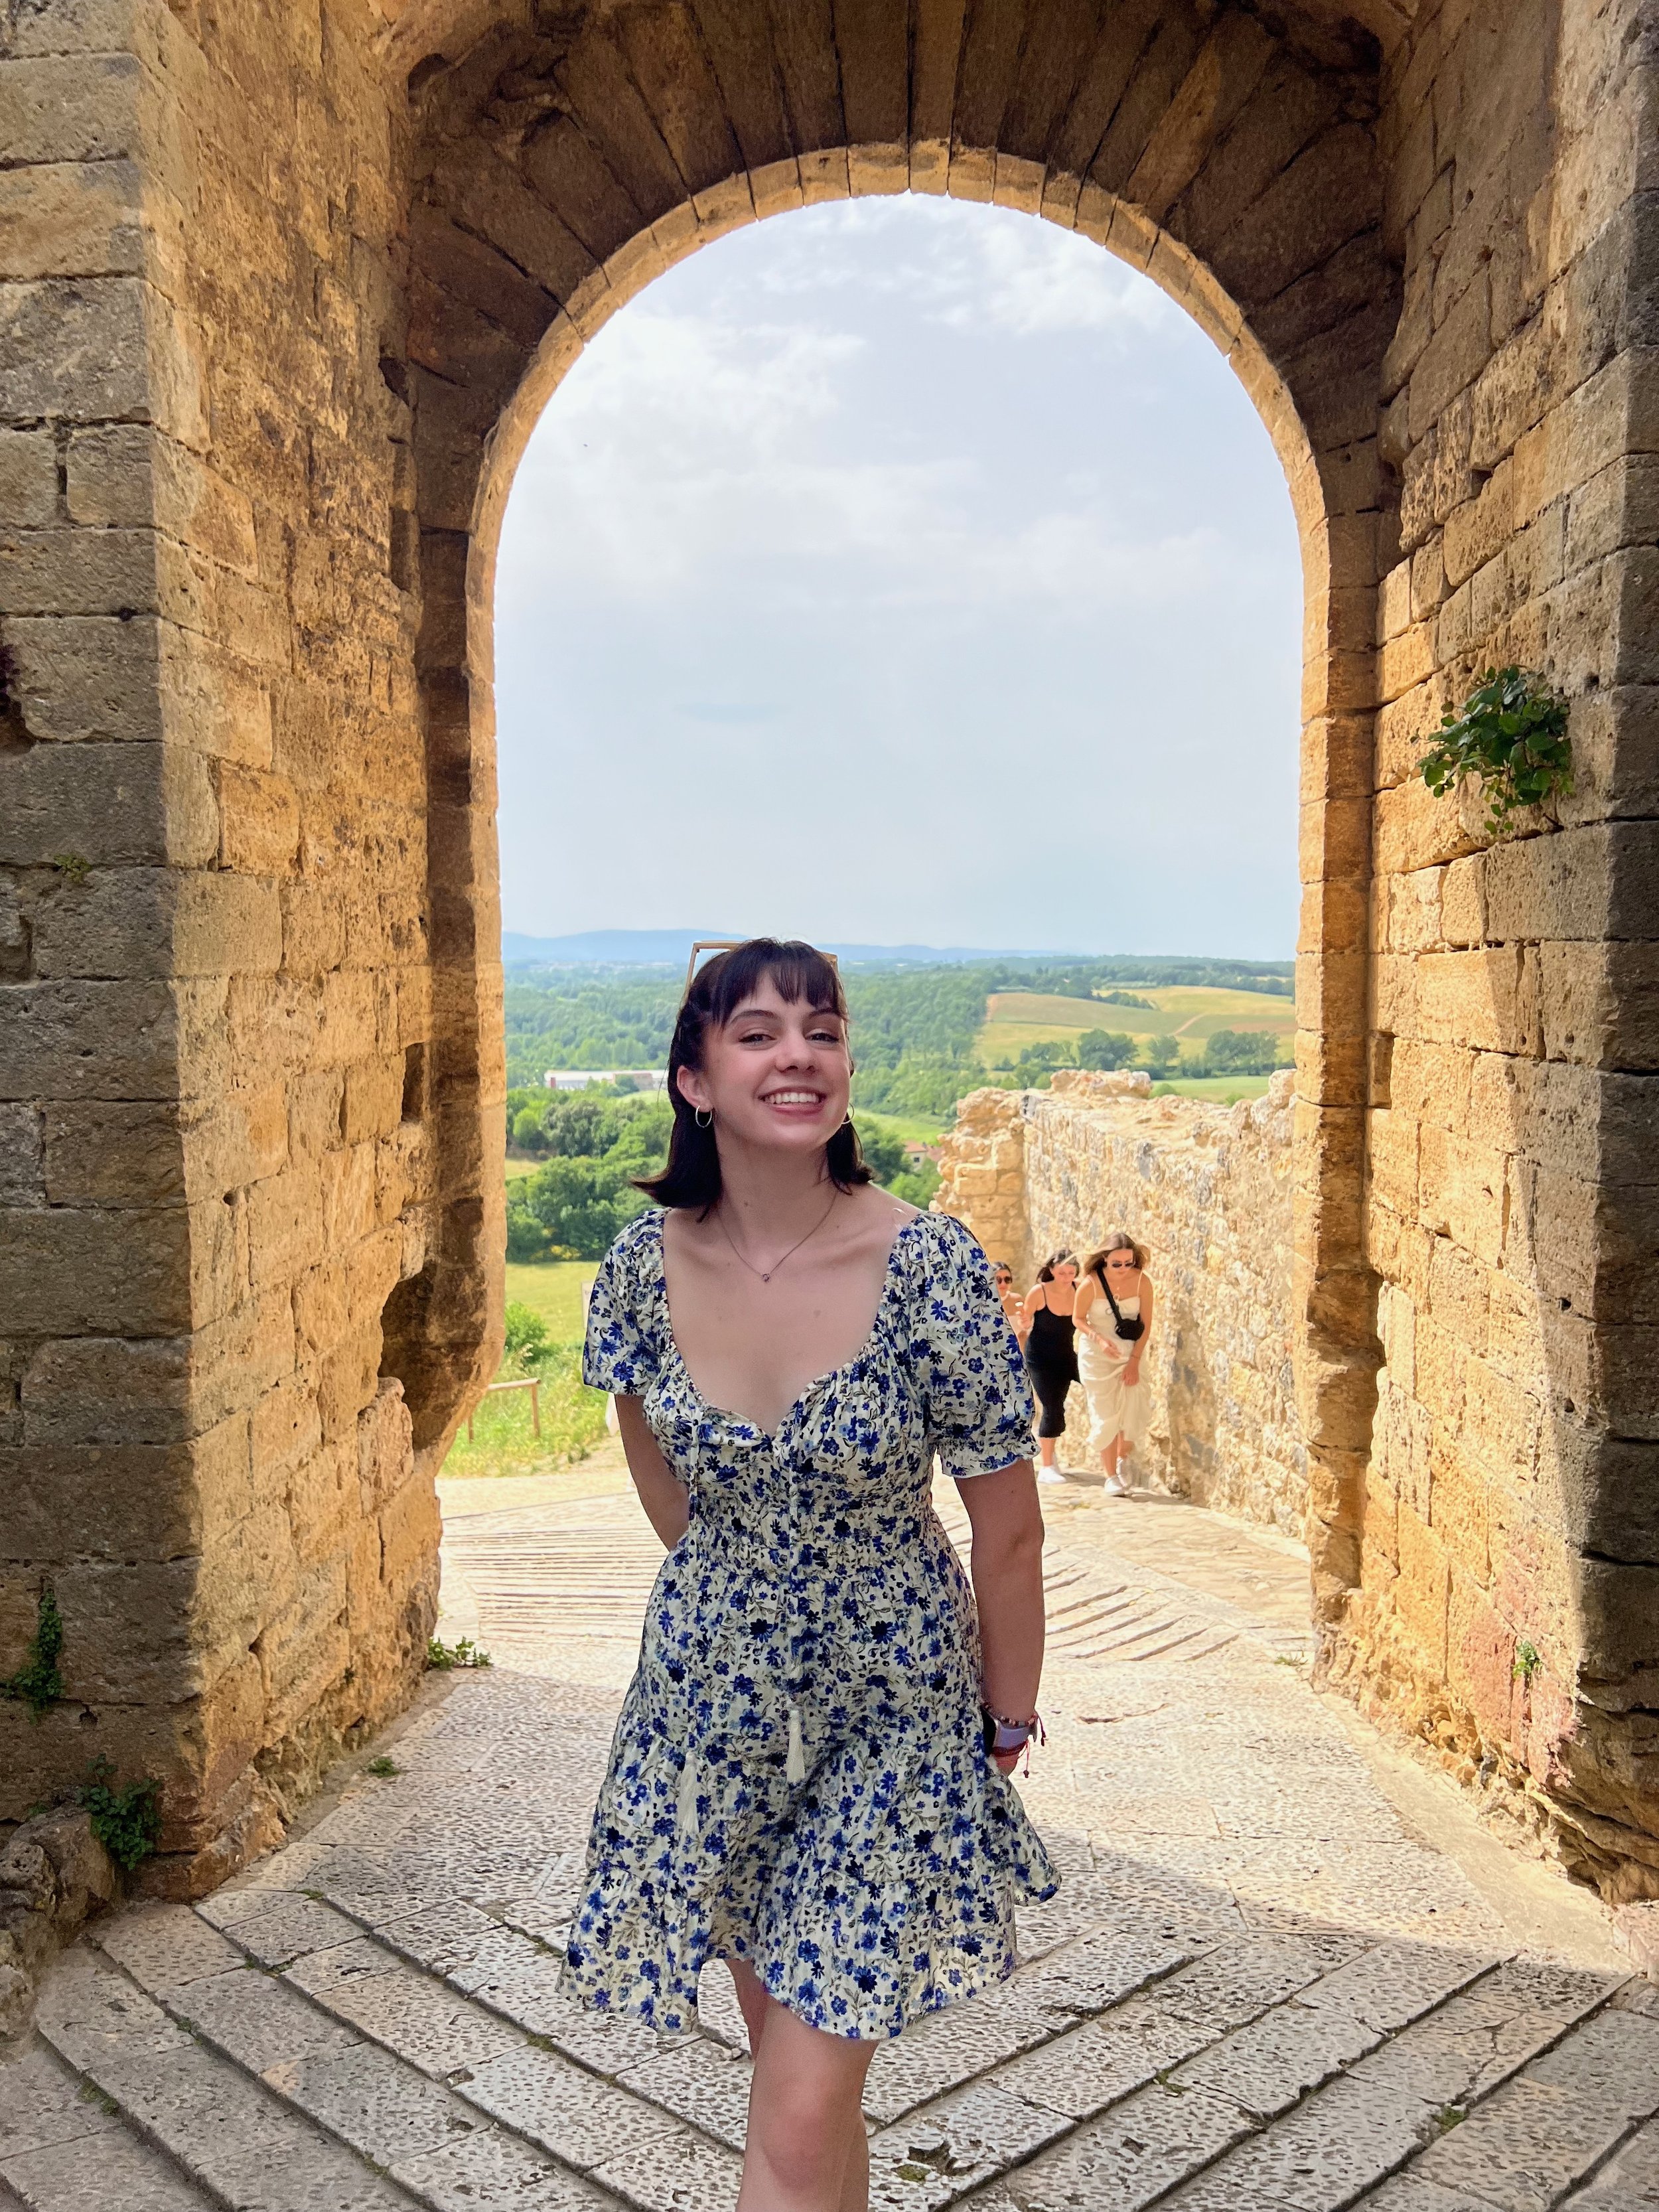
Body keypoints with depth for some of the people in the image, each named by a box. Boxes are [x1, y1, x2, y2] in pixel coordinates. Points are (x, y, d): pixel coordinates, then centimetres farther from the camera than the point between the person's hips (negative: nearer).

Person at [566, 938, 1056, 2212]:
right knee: (798, 2052, 19)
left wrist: (1007, 1735, -3)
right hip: (713, 1694, 3)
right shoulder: (648, 1262, -11)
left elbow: (1010, 1531, -12)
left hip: (889, 1713, -3)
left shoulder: (932, 1267, -22)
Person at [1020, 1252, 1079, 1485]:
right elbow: (1025, 1325, -5)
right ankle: (1046, 1467, 0)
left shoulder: (1079, 1289, -9)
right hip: (1040, 1358, -4)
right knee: (1053, 1408, -9)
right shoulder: (1039, 1292, -17)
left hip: (1066, 1356, 4)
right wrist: (1024, 1323, -22)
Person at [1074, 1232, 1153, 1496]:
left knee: (1134, 1413, -7)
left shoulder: (1141, 1281, -10)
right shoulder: (1091, 1284, -15)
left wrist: (1135, 1360, -11)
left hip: (1131, 1354, 2)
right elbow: (1079, 1319, -3)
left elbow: (1146, 1325, -5)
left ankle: (1121, 1461, 21)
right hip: (1096, 1355, -2)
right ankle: (1110, 1476, 11)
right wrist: (1099, 1338, -20)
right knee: (1105, 1415, -2)